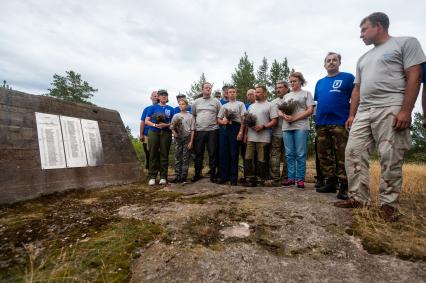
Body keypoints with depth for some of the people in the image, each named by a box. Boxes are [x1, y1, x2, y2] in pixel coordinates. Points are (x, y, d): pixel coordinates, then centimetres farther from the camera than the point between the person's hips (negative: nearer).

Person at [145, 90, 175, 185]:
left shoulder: (171, 109, 14)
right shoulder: (153, 108, 13)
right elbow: (146, 121, 8)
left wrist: (166, 125, -11)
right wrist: (155, 125, -11)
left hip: (166, 133, 0)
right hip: (153, 132, 0)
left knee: (164, 155, 0)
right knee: (153, 154, -1)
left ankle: (163, 177, 6)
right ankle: (152, 177, 4)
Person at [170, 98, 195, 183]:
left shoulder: (190, 116, 2)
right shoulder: (176, 116, 10)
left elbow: (192, 130, -1)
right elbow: (172, 127, 8)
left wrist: (191, 141, -7)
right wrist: (174, 133, -13)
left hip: (187, 138, -2)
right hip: (177, 139, 3)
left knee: (185, 159, 1)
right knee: (177, 158, 5)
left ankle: (184, 177, 8)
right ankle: (177, 177, 13)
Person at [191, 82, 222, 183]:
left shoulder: (216, 101, 6)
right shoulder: (196, 102, 12)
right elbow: (193, 115, 17)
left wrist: (216, 122, -5)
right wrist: (195, 125, 9)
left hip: (212, 131, -2)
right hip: (199, 131, 2)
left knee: (212, 153, 2)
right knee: (198, 153, 8)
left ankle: (213, 174, 13)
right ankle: (197, 173, 19)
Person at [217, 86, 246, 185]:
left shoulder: (240, 104, 11)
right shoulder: (224, 106, 23)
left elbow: (243, 119, 2)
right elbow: (218, 120, 18)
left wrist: (241, 132, -10)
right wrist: (224, 122, -5)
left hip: (235, 128, -4)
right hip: (224, 129, 4)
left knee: (234, 154, -5)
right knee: (223, 153, 1)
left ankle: (233, 178, 3)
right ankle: (223, 176, 11)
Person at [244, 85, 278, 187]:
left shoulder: (270, 105, 4)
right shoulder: (251, 106, 20)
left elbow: (274, 121, -3)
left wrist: (263, 127, -15)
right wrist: (245, 134, 11)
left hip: (263, 138, -5)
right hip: (251, 137, 5)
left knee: (261, 160, 0)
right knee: (248, 159, 1)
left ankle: (260, 180, 11)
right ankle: (250, 179, 9)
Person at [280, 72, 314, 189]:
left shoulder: (306, 93, 9)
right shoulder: (286, 96, 22)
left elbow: (310, 110, -2)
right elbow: (279, 111, 16)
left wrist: (294, 118, -13)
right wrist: (284, 116, -9)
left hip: (301, 127, -4)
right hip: (287, 127, 4)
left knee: (300, 154, -4)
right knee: (289, 154, 3)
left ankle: (300, 178, 2)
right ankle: (291, 177, 9)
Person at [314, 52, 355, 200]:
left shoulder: (348, 77, 4)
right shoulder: (320, 82, 19)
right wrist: (317, 119, 12)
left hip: (340, 123, -6)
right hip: (322, 124, 6)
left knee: (342, 156, -6)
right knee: (324, 155, 8)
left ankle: (344, 187, 1)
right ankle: (331, 183, 19)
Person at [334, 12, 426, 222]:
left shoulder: (406, 43, 6)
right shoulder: (363, 59, 26)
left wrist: (405, 110, -15)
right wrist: (351, 115, 13)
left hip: (390, 110, -7)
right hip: (363, 113, 7)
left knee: (391, 160, -5)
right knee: (353, 153, -1)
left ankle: (388, 204, 6)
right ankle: (358, 198, 7)